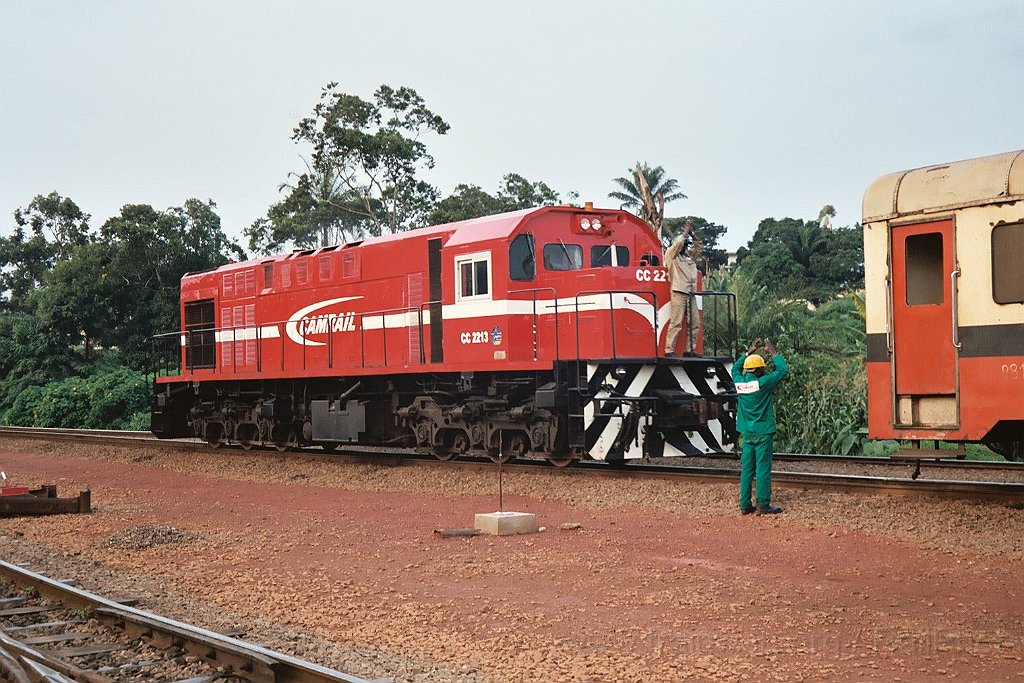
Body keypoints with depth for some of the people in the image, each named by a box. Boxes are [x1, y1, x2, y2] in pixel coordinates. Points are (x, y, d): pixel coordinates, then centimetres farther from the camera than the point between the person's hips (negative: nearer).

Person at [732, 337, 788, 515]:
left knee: (746, 468, 8)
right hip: (763, 433, -6)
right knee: (763, 468, -3)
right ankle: (763, 505, -2)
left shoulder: (739, 382, 2)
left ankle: (745, 505, 10)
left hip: (746, 433, 6)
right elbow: (783, 370, -5)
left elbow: (736, 367, 24)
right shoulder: (762, 383, -14)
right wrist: (773, 353, 7)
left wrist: (749, 352, 25)